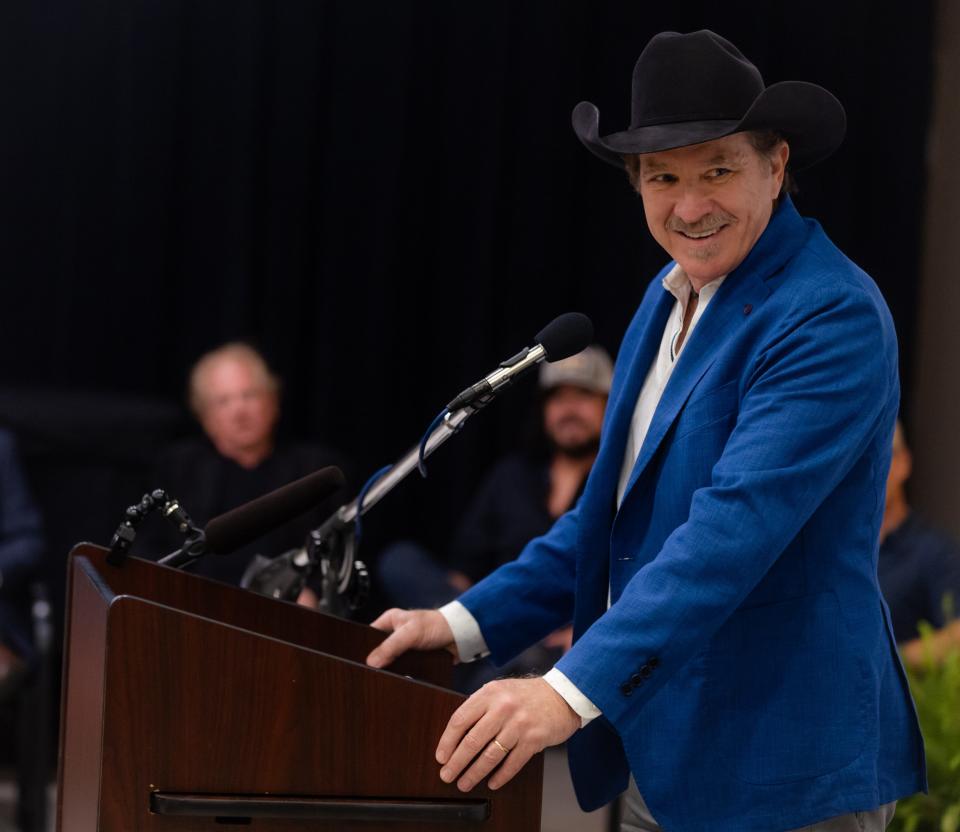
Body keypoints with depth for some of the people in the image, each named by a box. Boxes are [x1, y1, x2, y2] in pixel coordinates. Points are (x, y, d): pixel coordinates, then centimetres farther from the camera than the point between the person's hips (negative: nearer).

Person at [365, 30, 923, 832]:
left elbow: (735, 526, -27)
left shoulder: (831, 314, -16)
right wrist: (470, 623, 5)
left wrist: (571, 692, -34)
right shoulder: (672, 297, 11)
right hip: (658, 761, 8)